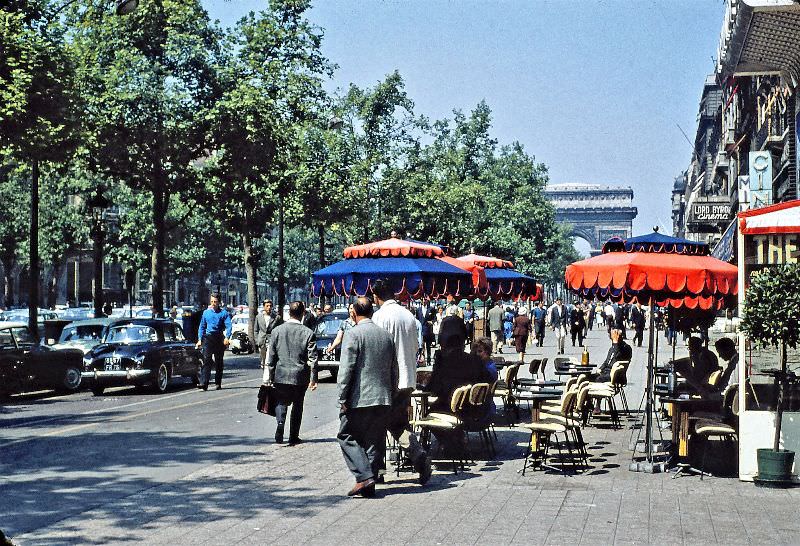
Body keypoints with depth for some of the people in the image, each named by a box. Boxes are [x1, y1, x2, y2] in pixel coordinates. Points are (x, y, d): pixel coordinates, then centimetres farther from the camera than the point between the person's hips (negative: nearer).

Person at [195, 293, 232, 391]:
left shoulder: (224, 313, 1)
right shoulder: (206, 312, 11)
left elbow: (229, 326, -8)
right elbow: (202, 327, 16)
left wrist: (227, 337, -23)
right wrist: (200, 339, 8)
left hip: (219, 339, -1)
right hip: (208, 338, 1)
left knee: (219, 362, 7)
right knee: (206, 360, -12)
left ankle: (218, 383, 18)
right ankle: (204, 383, -22)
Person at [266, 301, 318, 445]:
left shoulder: (277, 331, -2)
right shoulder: (308, 333, -7)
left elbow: (271, 355, 1)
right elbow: (312, 358, -7)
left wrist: (269, 376, 8)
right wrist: (313, 379, 0)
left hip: (281, 375, 1)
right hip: (300, 376, -1)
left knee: (281, 402, 15)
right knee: (297, 405, 12)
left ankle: (280, 421, -14)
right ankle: (294, 437, 15)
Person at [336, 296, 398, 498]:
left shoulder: (354, 334, -9)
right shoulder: (386, 335, 11)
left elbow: (346, 369, -14)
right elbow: (394, 370, 16)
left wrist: (343, 399, -10)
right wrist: (391, 395, 22)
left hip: (359, 398, -6)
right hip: (383, 399, 6)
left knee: (347, 436, 4)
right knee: (374, 441, 10)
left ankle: (364, 476, -10)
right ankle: (370, 484, 11)